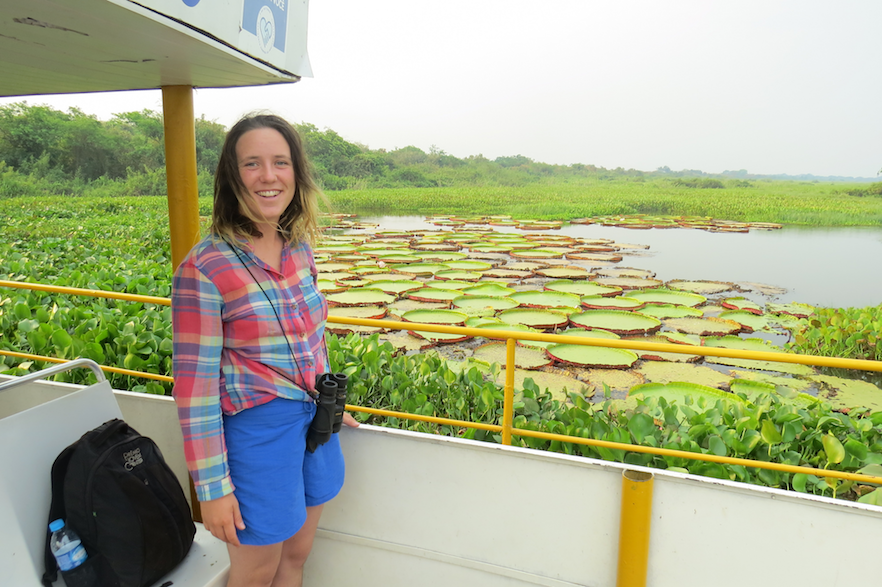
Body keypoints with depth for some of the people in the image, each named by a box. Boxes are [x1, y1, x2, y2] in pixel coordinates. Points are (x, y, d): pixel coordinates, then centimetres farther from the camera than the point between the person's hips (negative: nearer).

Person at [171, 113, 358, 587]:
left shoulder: (299, 248, 1)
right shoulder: (204, 268, -19)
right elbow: (194, 383, -16)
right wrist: (212, 486, -14)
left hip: (314, 419, 6)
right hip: (257, 429, -6)